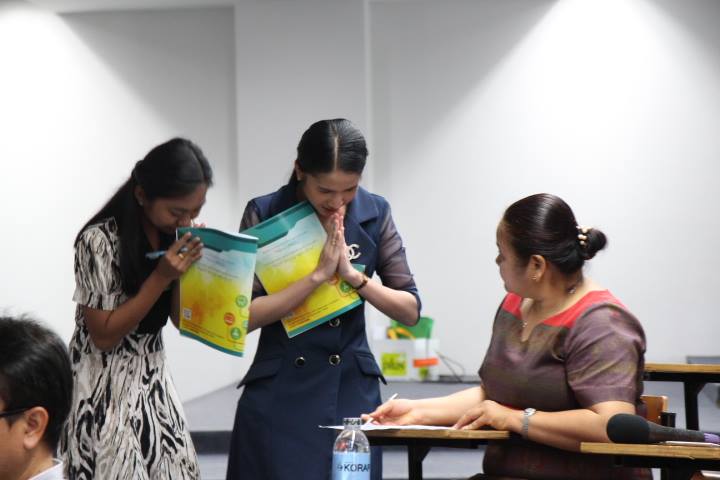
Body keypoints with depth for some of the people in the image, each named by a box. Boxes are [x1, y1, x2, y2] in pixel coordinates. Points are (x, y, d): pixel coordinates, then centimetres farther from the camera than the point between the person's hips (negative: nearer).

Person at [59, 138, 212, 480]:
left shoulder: (175, 235, -1)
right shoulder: (100, 240, -21)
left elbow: (183, 321, 3)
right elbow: (104, 336, -17)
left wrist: (188, 267, -14)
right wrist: (162, 277, -25)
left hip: (153, 379, 6)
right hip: (107, 388, -6)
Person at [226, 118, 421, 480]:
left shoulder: (375, 214, 0)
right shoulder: (264, 215, -7)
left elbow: (411, 311, 0)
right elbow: (244, 316, -13)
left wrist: (353, 276, -15)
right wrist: (318, 275, -19)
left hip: (352, 389, 2)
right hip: (279, 395, -2)